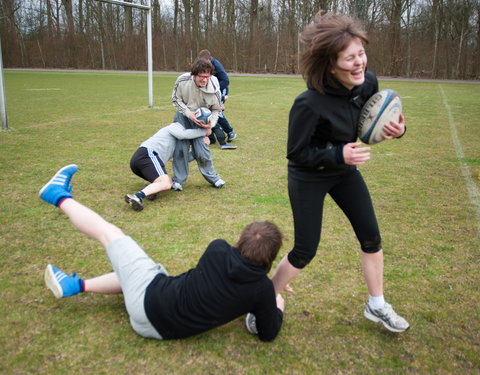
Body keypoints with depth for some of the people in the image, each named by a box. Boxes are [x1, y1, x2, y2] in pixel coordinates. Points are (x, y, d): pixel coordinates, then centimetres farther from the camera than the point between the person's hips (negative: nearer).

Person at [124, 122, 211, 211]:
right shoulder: (176, 125, 16)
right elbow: (184, 134, -8)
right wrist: (204, 131, 3)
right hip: (147, 154, -9)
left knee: (169, 181, 15)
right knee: (166, 184, -23)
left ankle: (150, 189, -14)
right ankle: (137, 197, -43)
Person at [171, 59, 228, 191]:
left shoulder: (214, 89, -24)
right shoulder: (183, 80, -25)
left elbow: (216, 110, -7)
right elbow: (176, 99, -10)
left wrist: (211, 123, -25)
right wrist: (189, 113, -23)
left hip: (200, 120, -1)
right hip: (183, 116, 1)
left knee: (201, 149, -4)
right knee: (181, 147, -2)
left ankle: (212, 177, 17)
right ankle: (178, 180, 11)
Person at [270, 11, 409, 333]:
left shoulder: (368, 82, -14)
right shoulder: (309, 104, -33)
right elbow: (296, 153, -22)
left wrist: (395, 128, -16)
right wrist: (339, 155, -32)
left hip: (345, 171, 7)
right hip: (308, 178, -6)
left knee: (372, 237, 10)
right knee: (305, 251, -1)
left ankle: (377, 306, 32)